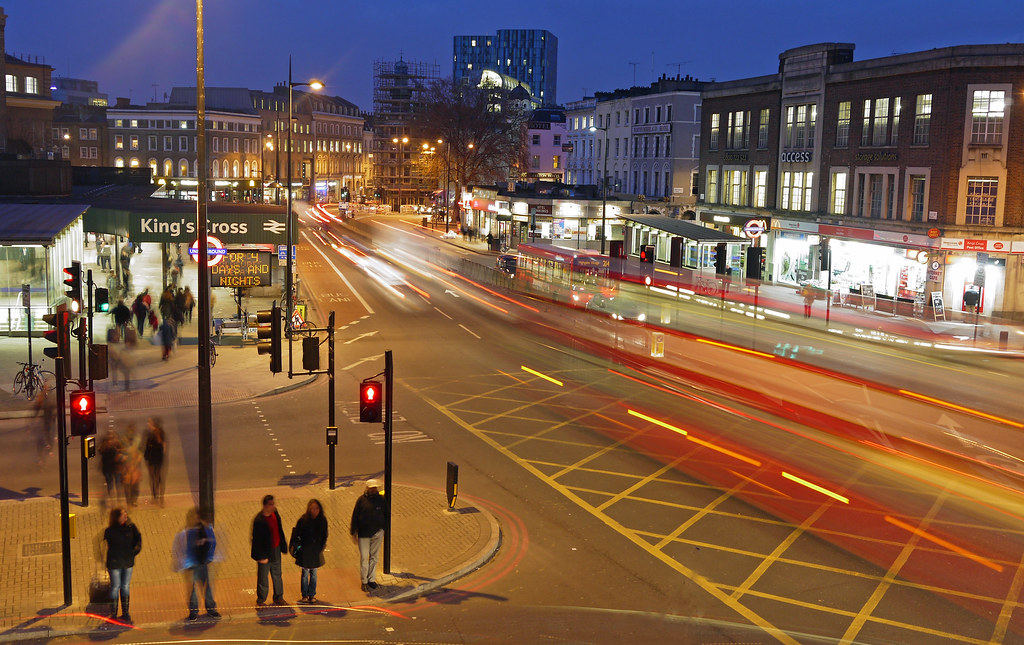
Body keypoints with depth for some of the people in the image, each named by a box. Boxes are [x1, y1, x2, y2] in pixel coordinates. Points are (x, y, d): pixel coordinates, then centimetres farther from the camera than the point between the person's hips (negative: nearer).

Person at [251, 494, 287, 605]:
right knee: (263, 578, 10)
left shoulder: (275, 513, -3)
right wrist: (261, 557, -18)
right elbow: (257, 540, -21)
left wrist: (283, 545, 15)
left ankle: (278, 597, 34)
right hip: (265, 552, -7)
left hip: (276, 550, 7)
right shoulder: (259, 521, -26)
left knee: (277, 575, 19)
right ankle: (261, 600, 27)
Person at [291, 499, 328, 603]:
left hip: (316, 551, 2)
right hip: (305, 551, -2)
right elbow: (296, 535, -6)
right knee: (305, 573, 6)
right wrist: (297, 547, -8)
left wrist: (320, 548, 0)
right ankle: (305, 595, 20)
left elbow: (324, 536, 5)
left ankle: (312, 595, 24)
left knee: (314, 573, 11)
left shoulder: (322, 521, -6)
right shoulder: (303, 520, -14)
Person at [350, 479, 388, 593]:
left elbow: (386, 514, 10)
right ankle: (364, 581, 10)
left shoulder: (381, 500, -1)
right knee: (364, 558, 0)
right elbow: (355, 515, -1)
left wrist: (383, 529, 6)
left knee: (374, 557, 11)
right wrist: (354, 530, -1)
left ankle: (372, 580, 22)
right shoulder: (362, 499, -6)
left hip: (377, 533, 2)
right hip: (363, 533, -2)